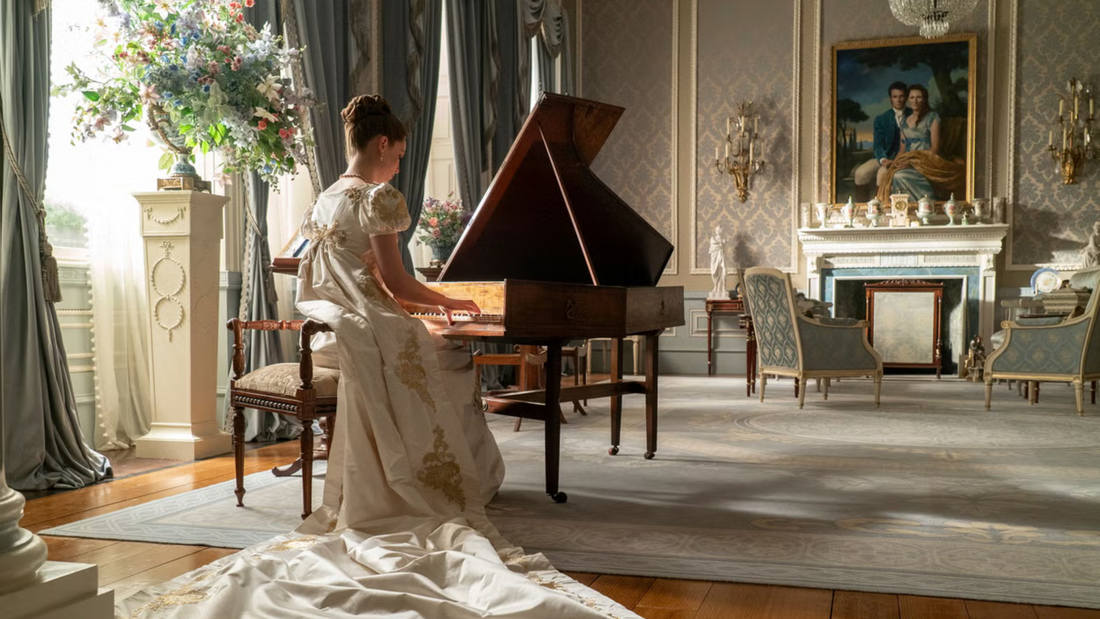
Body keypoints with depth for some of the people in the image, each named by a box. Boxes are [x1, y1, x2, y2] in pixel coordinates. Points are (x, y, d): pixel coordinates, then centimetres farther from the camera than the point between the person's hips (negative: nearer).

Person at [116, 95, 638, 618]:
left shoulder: (321, 204, 18)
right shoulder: (379, 197, -8)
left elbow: (308, 288, 20)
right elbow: (395, 282, -13)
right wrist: (448, 302, 5)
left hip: (327, 336, 9)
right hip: (374, 336, -9)